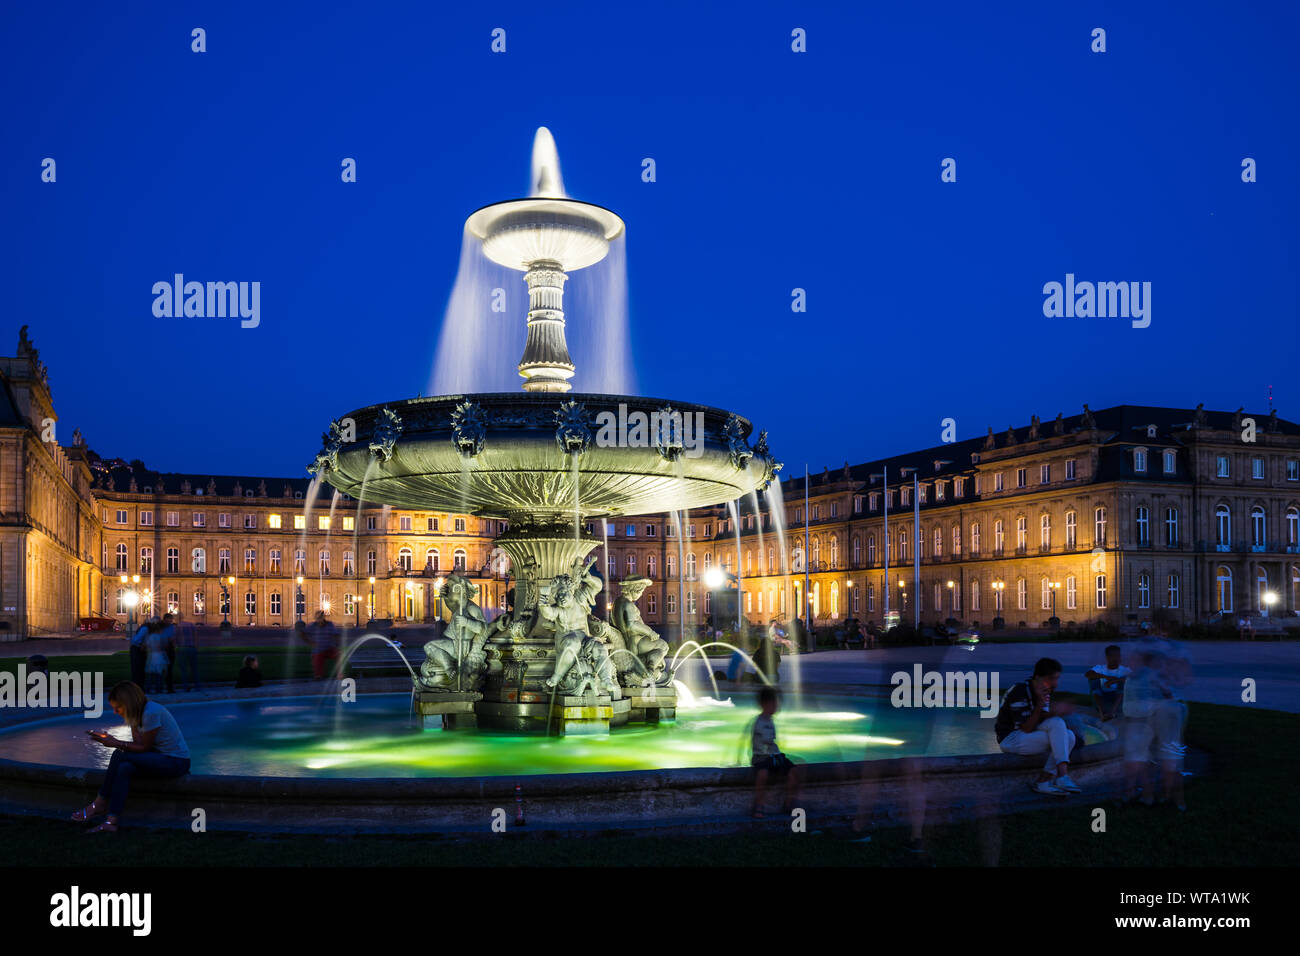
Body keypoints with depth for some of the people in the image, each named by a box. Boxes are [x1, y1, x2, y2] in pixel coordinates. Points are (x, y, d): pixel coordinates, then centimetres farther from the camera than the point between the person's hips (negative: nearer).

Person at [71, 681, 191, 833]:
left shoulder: (151, 713, -22)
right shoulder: (137, 712, 6)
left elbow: (144, 747, -15)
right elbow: (138, 743, 5)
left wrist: (116, 744, -15)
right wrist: (113, 740, -7)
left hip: (177, 762, -8)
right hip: (160, 757, 8)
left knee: (120, 756, -22)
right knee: (124, 768, -20)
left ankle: (99, 805, -10)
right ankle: (112, 820, -22)